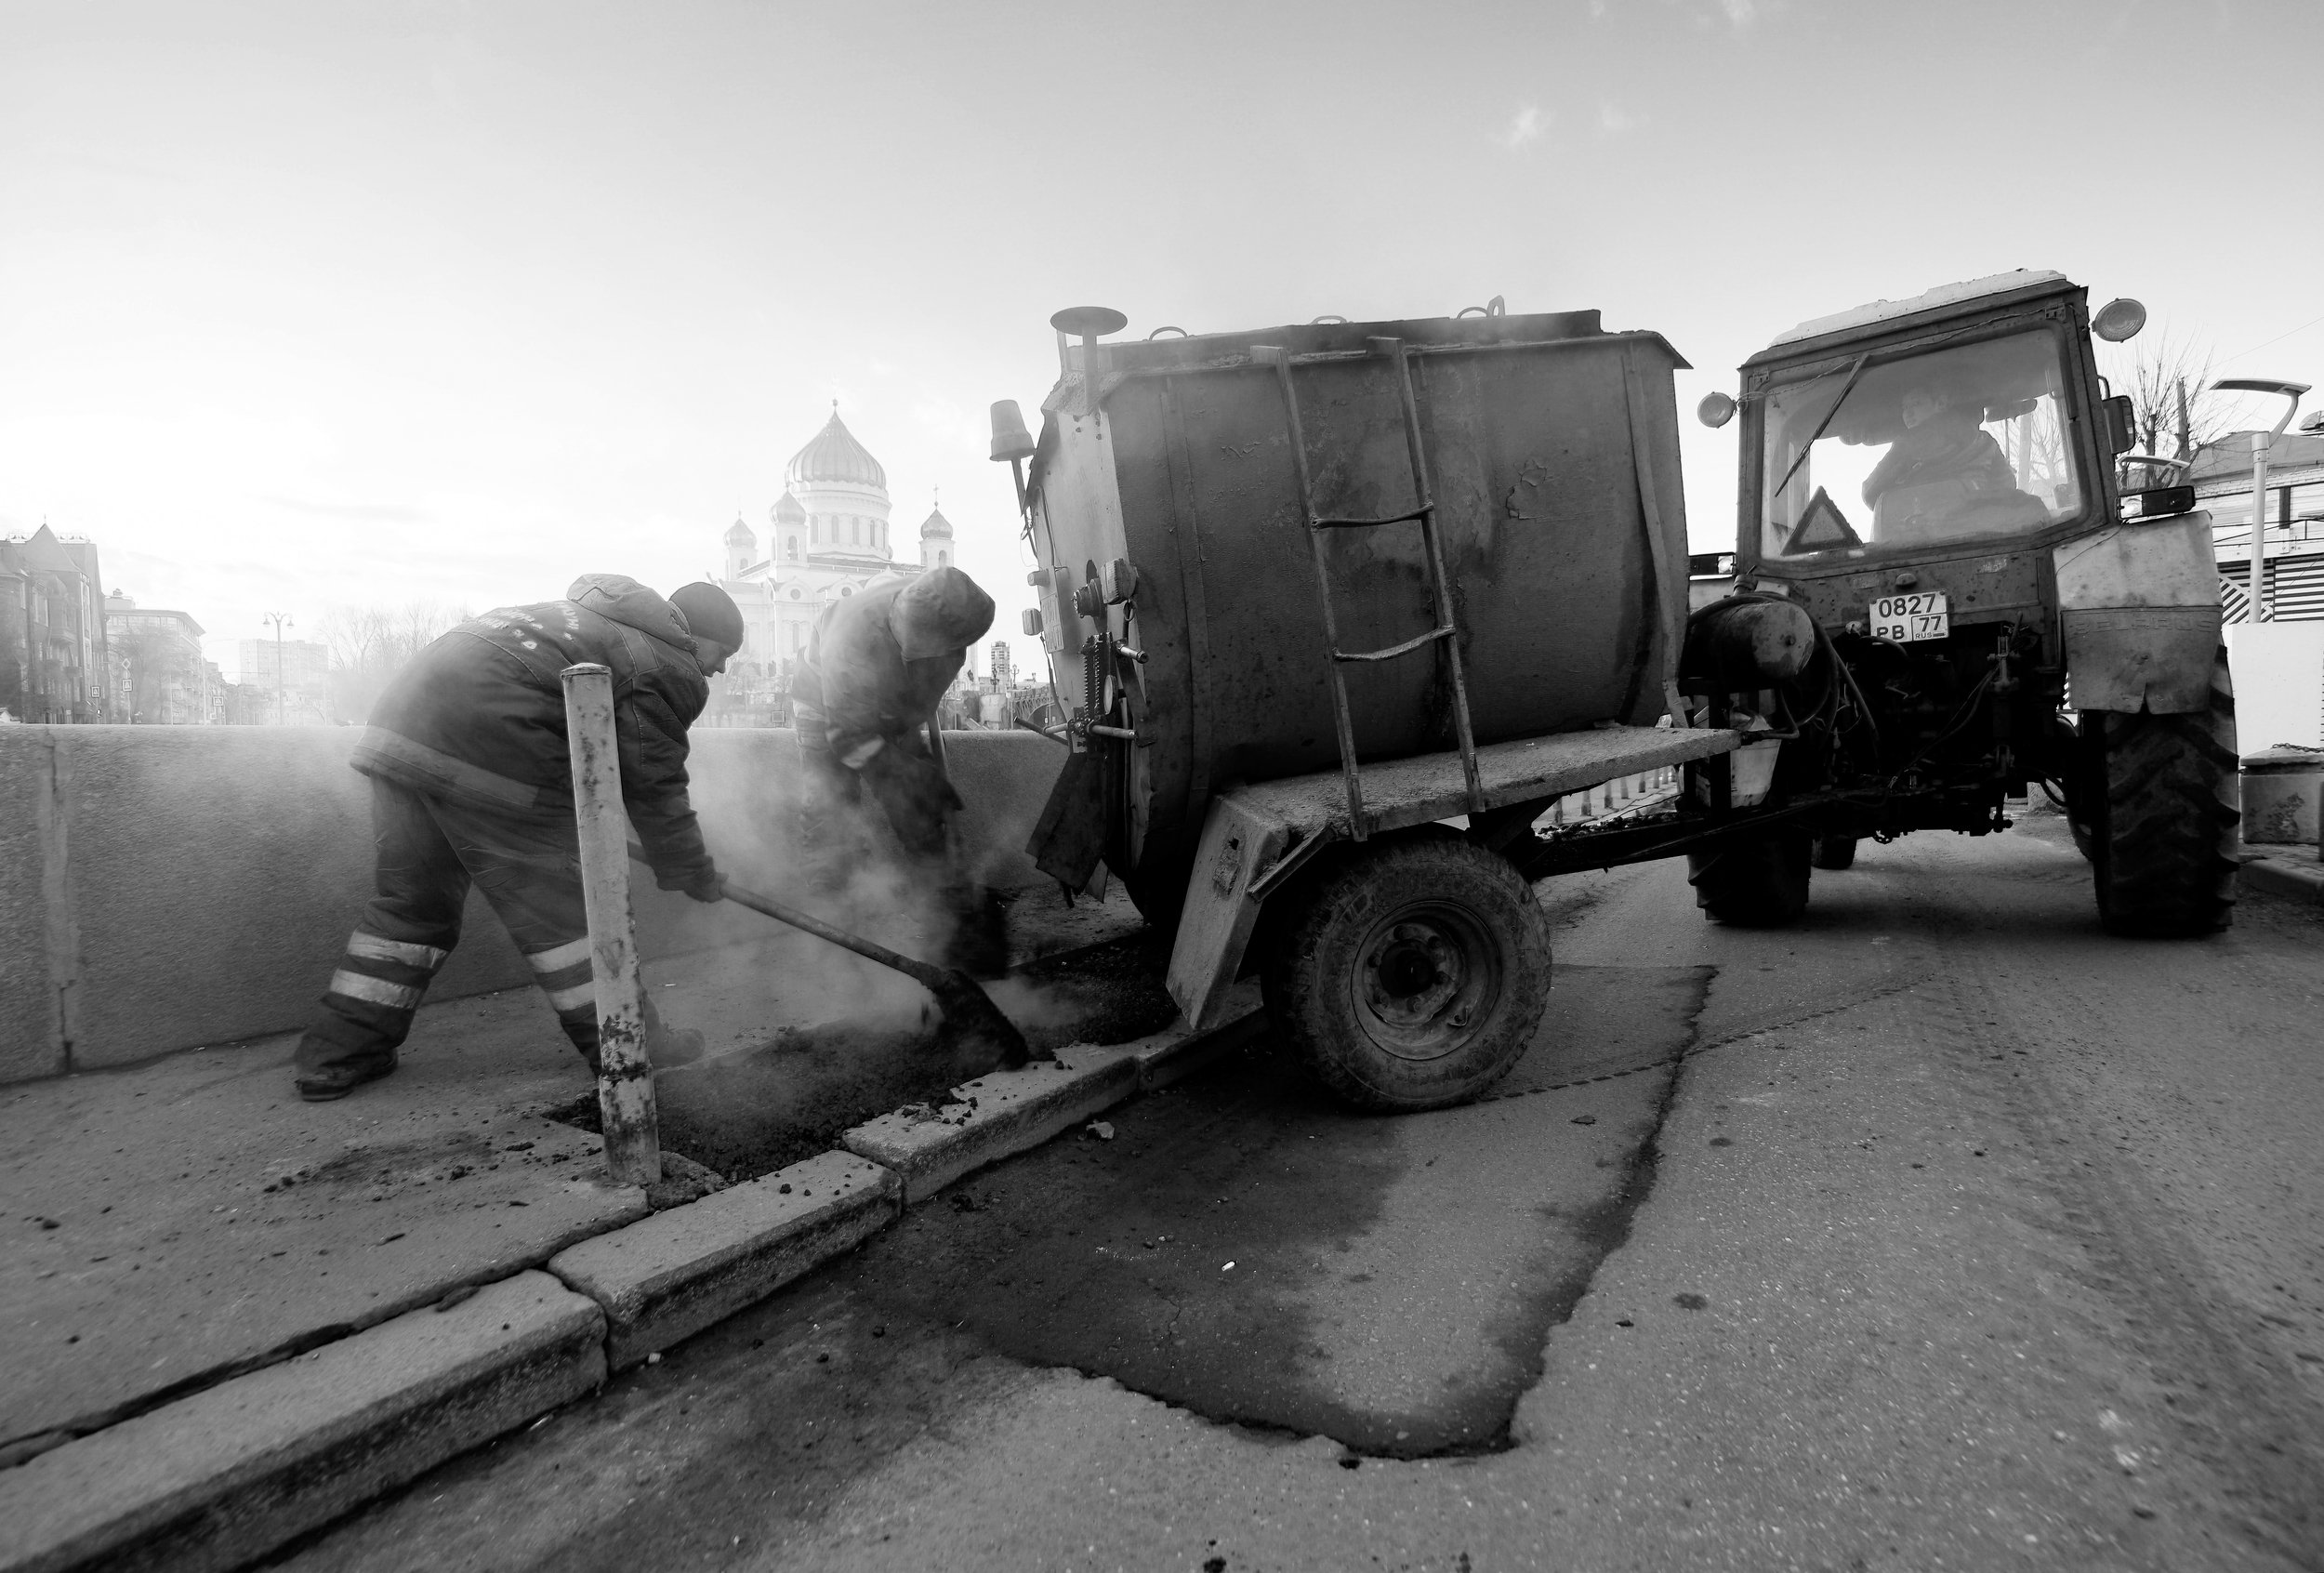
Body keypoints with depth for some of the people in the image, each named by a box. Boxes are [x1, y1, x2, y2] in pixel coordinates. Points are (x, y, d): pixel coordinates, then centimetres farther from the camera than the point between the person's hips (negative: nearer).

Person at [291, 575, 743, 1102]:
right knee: (558, 904, 1)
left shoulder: (600, 620, 27)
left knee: (410, 900, 17)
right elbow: (655, 791, 1)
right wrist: (696, 877, 12)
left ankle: (334, 1057, 23)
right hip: (483, 745, -9)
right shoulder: (663, 667, -1)